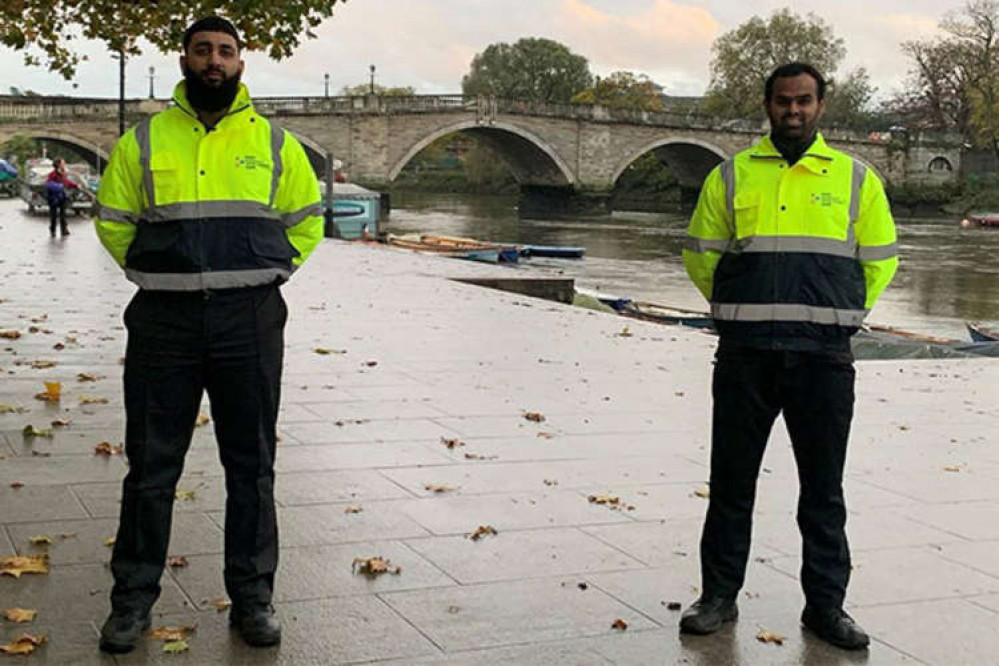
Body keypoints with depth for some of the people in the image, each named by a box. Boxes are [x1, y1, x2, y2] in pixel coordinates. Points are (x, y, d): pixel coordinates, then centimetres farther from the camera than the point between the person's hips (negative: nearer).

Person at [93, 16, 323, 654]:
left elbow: (307, 221, 14)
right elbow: (112, 220, 14)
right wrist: (155, 274, 7)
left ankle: (252, 597, 19)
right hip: (164, 320, 0)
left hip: (250, 321, 0)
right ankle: (133, 598, 19)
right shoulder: (143, 141, 6)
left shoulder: (275, 143, 7)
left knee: (252, 463, 7)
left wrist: (264, 274, 7)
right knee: (151, 464, 6)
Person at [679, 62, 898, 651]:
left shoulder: (855, 179, 8)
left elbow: (880, 261, 15)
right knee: (732, 482, 7)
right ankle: (719, 596, 20)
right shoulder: (731, 177, 7)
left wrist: (840, 316, 11)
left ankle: (826, 605, 20)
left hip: (824, 358, 0)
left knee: (824, 490, 8)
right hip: (746, 356, 0)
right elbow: (700, 255, 14)